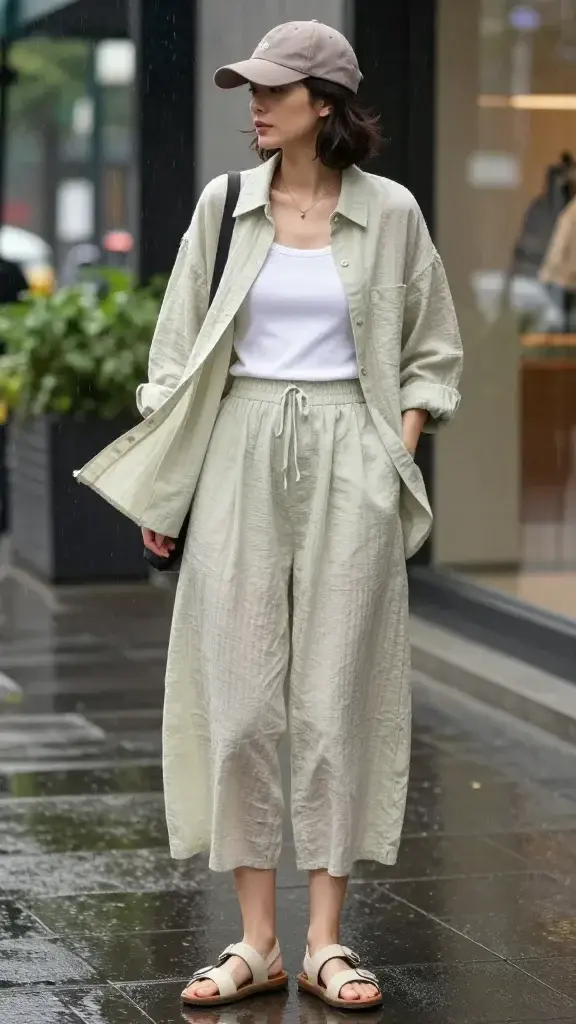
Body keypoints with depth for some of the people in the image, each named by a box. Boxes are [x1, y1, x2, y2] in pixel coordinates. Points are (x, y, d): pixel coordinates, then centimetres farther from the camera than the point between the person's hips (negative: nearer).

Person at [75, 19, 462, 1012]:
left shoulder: (389, 212, 2)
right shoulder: (224, 204, 6)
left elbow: (432, 354, 9)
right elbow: (181, 350, 9)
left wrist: (395, 462, -2)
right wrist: (160, 489, 4)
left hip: (347, 458, -2)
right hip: (242, 454, 2)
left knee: (337, 697, 0)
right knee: (238, 695, -1)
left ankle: (327, 941, 7)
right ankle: (256, 942, 7)